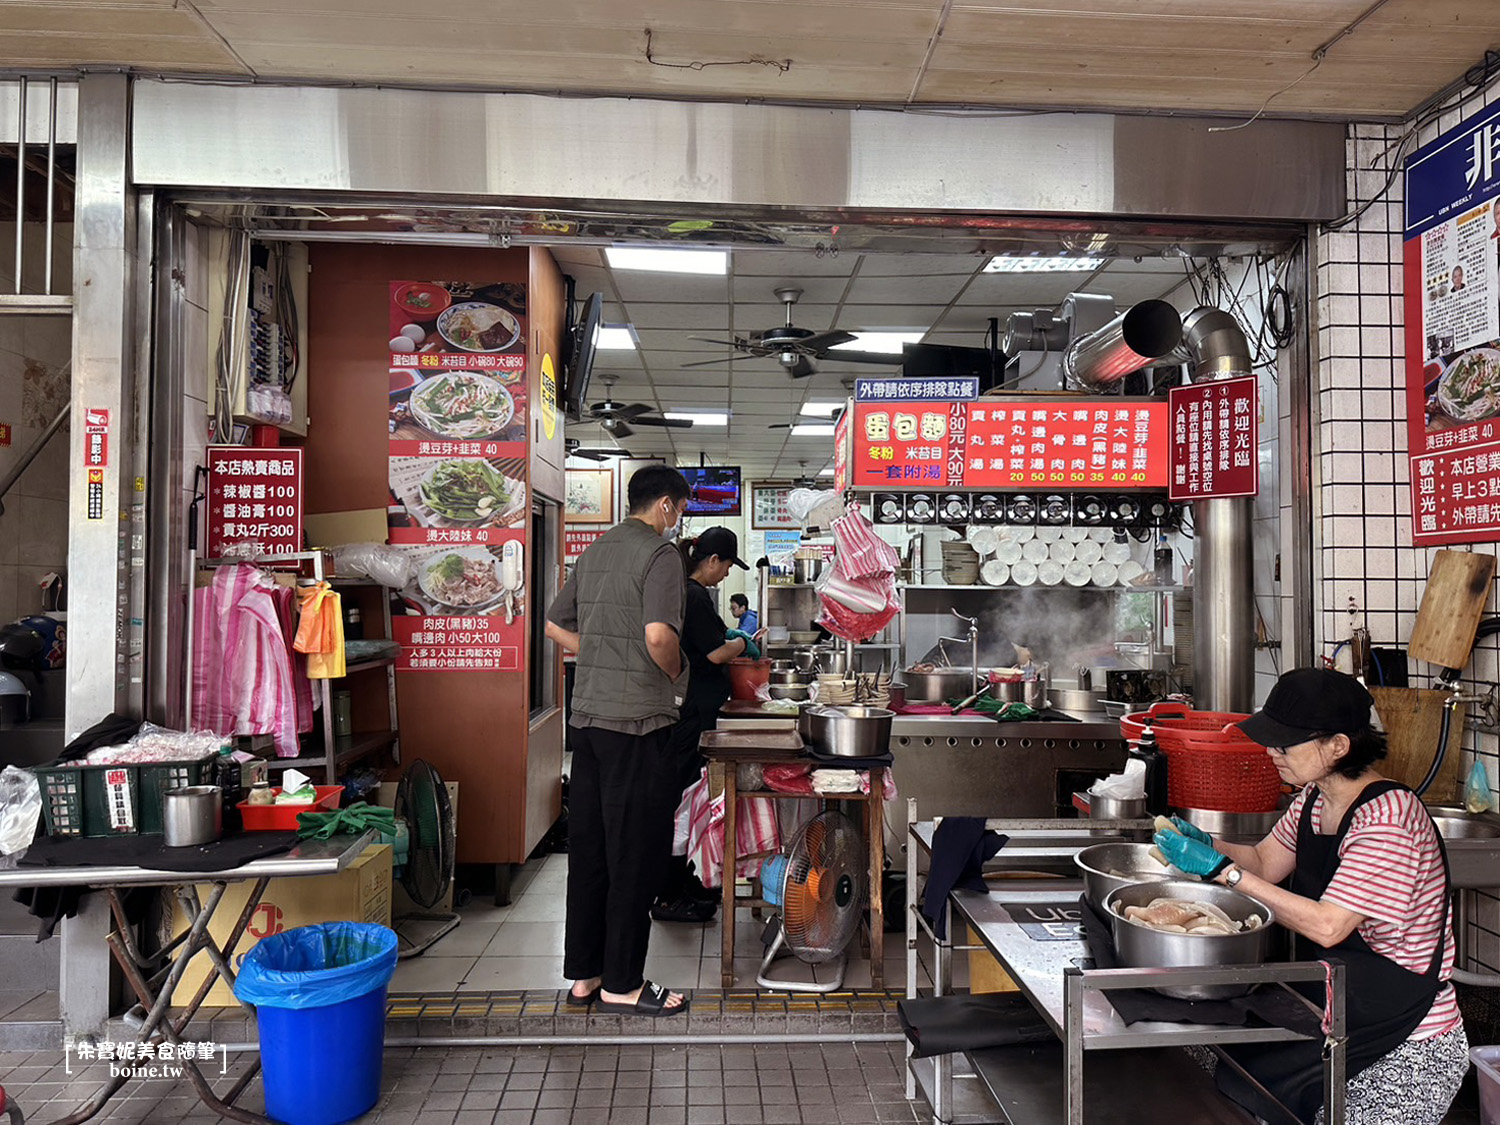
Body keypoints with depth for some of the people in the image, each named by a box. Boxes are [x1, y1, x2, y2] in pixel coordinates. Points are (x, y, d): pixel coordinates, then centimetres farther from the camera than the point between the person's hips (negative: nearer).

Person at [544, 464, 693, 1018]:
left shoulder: (595, 551, 15)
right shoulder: (660, 553, -10)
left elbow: (555, 625, 20)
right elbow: (658, 635, -23)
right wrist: (677, 672, -5)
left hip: (587, 713, 8)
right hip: (637, 717, -8)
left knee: (588, 845, 13)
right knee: (636, 852, 1)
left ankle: (583, 973, 23)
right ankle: (622, 984, 11)